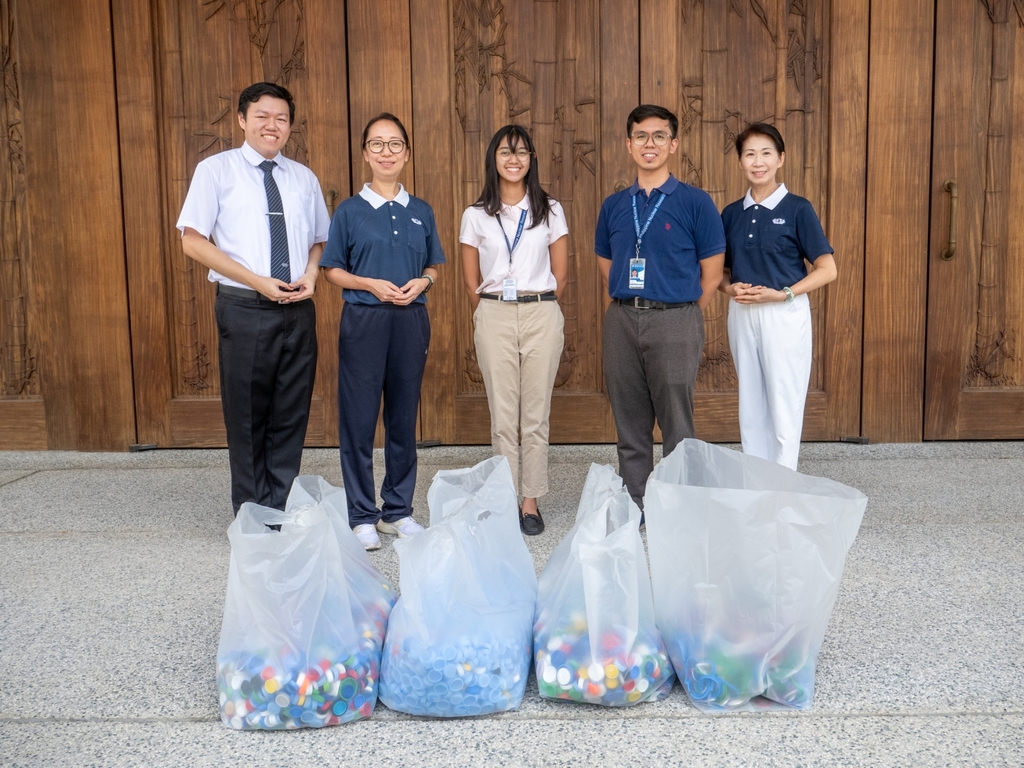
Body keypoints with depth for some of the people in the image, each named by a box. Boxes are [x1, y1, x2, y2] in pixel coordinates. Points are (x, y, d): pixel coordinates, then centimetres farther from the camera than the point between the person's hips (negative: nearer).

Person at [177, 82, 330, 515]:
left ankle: (284, 516, 19)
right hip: (244, 310, -4)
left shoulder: (304, 178, 13)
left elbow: (318, 241, 20)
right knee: (248, 419, 4)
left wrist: (310, 275, -4)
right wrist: (257, 281, -13)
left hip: (298, 311, 4)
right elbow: (193, 241, -5)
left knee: (291, 418, 8)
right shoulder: (217, 170, 0)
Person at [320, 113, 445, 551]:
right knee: (359, 419, -1)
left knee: (404, 418, 9)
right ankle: (362, 516, 10)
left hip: (411, 321, 3)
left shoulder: (421, 212, 10)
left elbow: (433, 266, 15)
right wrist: (372, 285, -14)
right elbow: (332, 270, 2)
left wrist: (421, 282, -7)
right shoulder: (349, 211, 2)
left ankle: (398, 511, 21)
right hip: (363, 320, -2)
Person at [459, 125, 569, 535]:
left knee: (536, 415, 2)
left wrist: (537, 305, 8)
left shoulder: (550, 210, 7)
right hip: (494, 318, 0)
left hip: (541, 316, 0)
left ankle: (531, 503, 10)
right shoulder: (476, 215, 7)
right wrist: (491, 312, 8)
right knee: (503, 417, 1)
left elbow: (560, 273, 9)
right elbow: (471, 280, 9)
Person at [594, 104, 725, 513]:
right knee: (630, 425, 11)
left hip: (674, 321, -4)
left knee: (676, 427, 2)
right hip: (621, 321, 4)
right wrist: (628, 305, 11)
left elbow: (711, 273, 0)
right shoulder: (614, 205, 10)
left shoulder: (695, 202, -2)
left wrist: (681, 315, 4)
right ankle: (633, 508, 22)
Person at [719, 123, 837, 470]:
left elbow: (826, 270, -6)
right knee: (750, 407, 12)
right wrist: (731, 288, -7)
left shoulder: (797, 209, -6)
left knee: (784, 409, 1)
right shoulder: (732, 213, 7)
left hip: (784, 316, -5)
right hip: (741, 315, 5)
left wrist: (783, 294, -18)